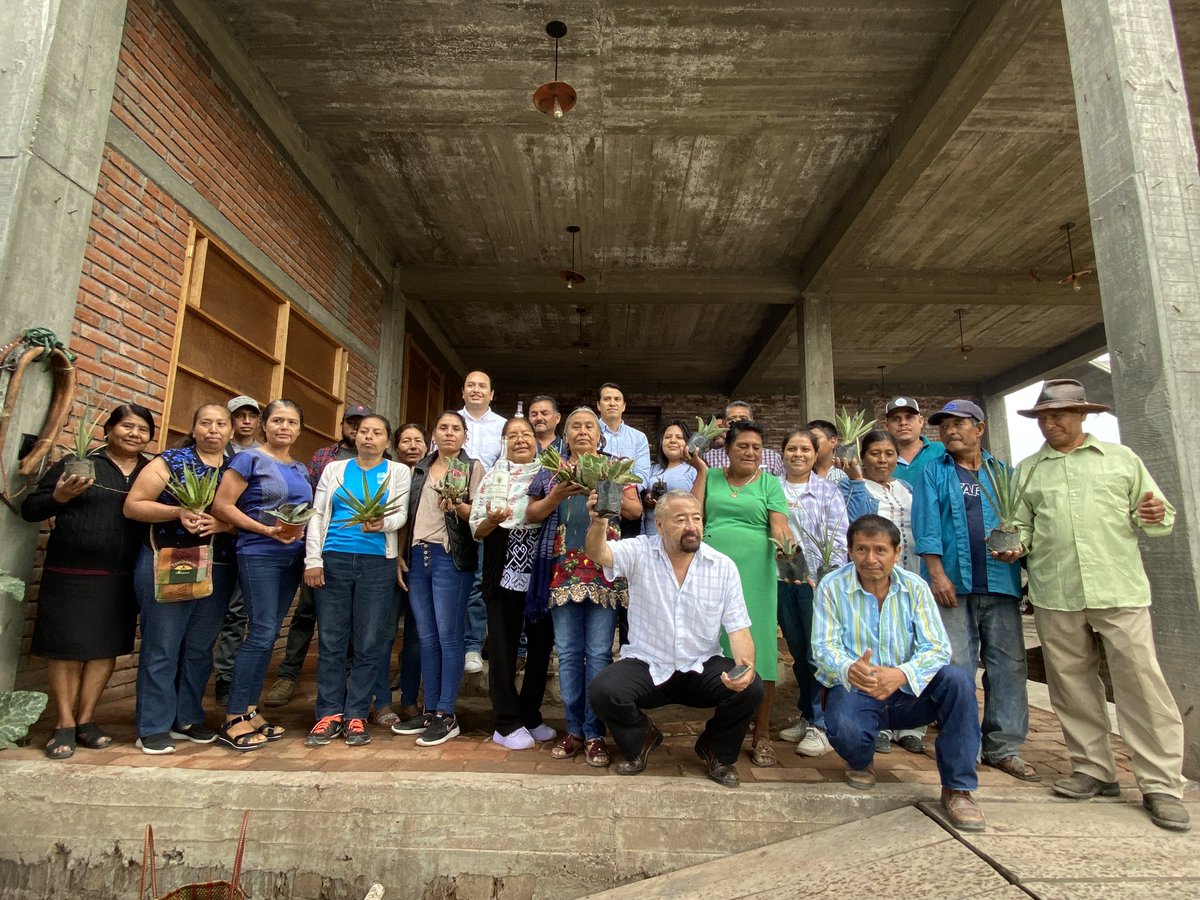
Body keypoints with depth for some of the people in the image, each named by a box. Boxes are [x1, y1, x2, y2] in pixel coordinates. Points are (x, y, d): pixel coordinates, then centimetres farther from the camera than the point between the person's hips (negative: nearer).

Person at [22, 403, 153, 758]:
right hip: (70, 575, -3)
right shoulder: (76, 463, -1)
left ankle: (86, 720, 20)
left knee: (107, 647, 7)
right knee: (66, 648, 4)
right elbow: (29, 510, 1)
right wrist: (59, 496, -19)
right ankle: (64, 725, 16)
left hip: (122, 578, 3)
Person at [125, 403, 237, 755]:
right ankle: (154, 728, 11)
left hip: (218, 570, 4)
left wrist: (222, 524, -14)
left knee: (200, 647, 11)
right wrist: (178, 512, -17)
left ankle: (187, 719, 24)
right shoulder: (171, 461, 0)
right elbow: (132, 505, -3)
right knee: (161, 647, 0)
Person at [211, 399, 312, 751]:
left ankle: (250, 711, 19)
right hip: (258, 555, -6)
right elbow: (221, 505, -10)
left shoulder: (301, 470, 15)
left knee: (267, 635, 9)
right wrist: (265, 529, -18)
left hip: (292, 557, 6)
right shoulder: (250, 459, -4)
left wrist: (303, 528, -1)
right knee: (262, 632, -10)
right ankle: (233, 720, 1)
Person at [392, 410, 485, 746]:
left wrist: (457, 507, -24)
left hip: (450, 557, -5)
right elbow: (408, 513, 19)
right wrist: (401, 555, 9)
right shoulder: (419, 469, 17)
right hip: (417, 556, 5)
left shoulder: (473, 468, 2)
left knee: (448, 636, -3)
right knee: (426, 637, 9)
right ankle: (429, 711, 18)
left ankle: (447, 716, 5)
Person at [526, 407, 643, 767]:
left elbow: (635, 509, 2)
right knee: (568, 653, 6)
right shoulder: (552, 470, 14)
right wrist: (557, 495, -9)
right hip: (564, 571, 2)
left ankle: (594, 734, 10)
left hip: (604, 570, -2)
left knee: (599, 653, 0)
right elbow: (531, 513, 9)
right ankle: (573, 730, 19)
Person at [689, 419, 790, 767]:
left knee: (758, 648, 0)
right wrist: (701, 470, 1)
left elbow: (778, 524, -4)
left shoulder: (769, 483, 8)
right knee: (718, 649, 6)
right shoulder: (711, 477, 13)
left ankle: (761, 734, 13)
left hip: (754, 575, -1)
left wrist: (785, 543, -26)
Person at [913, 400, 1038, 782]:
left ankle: (1003, 747, 17)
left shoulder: (1002, 472, 15)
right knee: (956, 667, 1)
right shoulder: (934, 472, 8)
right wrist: (937, 572, -11)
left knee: (1009, 665, 5)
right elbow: (927, 524, -2)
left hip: (1000, 581, 3)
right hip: (954, 582, -2)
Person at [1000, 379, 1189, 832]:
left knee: (1141, 681, -3)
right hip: (1054, 595, 2)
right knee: (1072, 683, 8)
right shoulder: (1027, 470, 15)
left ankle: (1161, 784, 8)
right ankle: (1093, 769, 21)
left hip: (1119, 590, -2)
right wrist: (1015, 546, -6)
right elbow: (1022, 524, 14)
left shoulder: (1121, 458, 12)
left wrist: (1155, 516, -10)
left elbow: (1158, 518, 12)